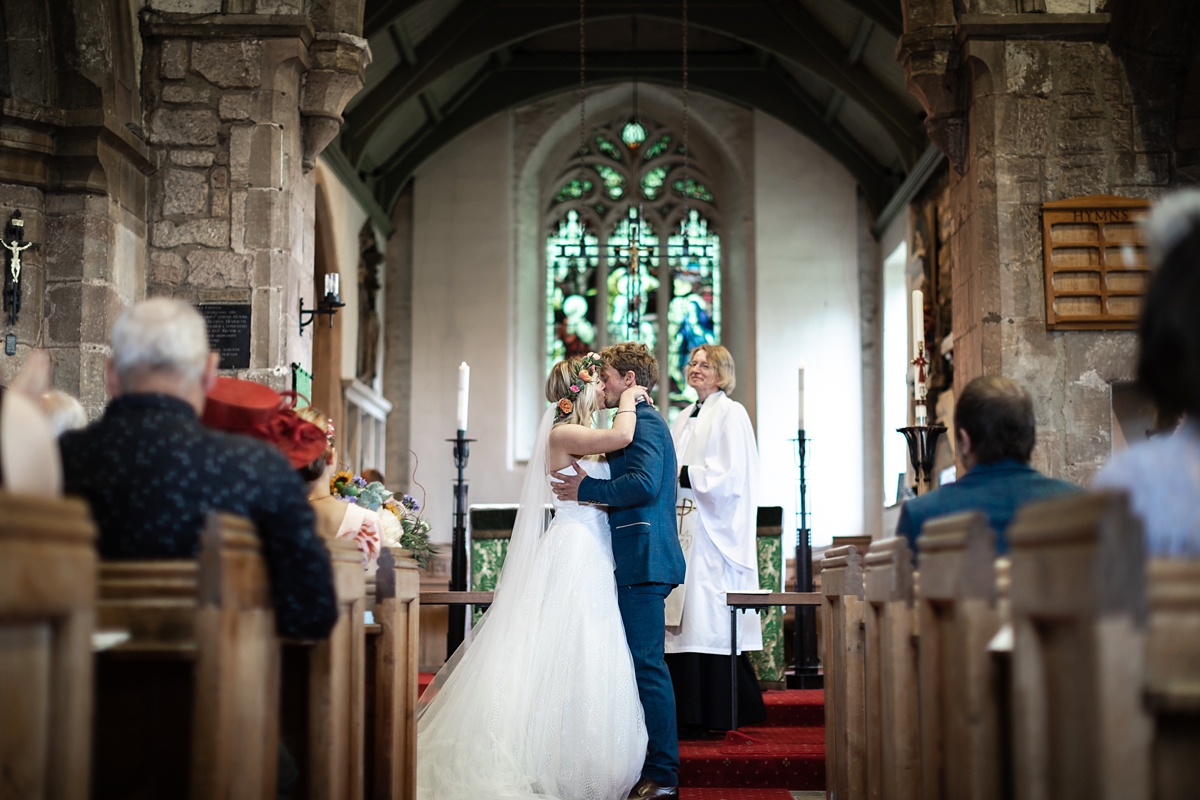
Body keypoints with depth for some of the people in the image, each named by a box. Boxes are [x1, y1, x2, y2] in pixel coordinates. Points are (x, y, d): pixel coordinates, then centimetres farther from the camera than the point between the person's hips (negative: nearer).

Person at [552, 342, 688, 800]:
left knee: (647, 664, -10)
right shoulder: (643, 422, 23)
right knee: (643, 664, 13)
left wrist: (587, 489, -15)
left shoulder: (644, 422, -10)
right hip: (640, 560, 11)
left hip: (643, 560, -11)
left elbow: (643, 484, -24)